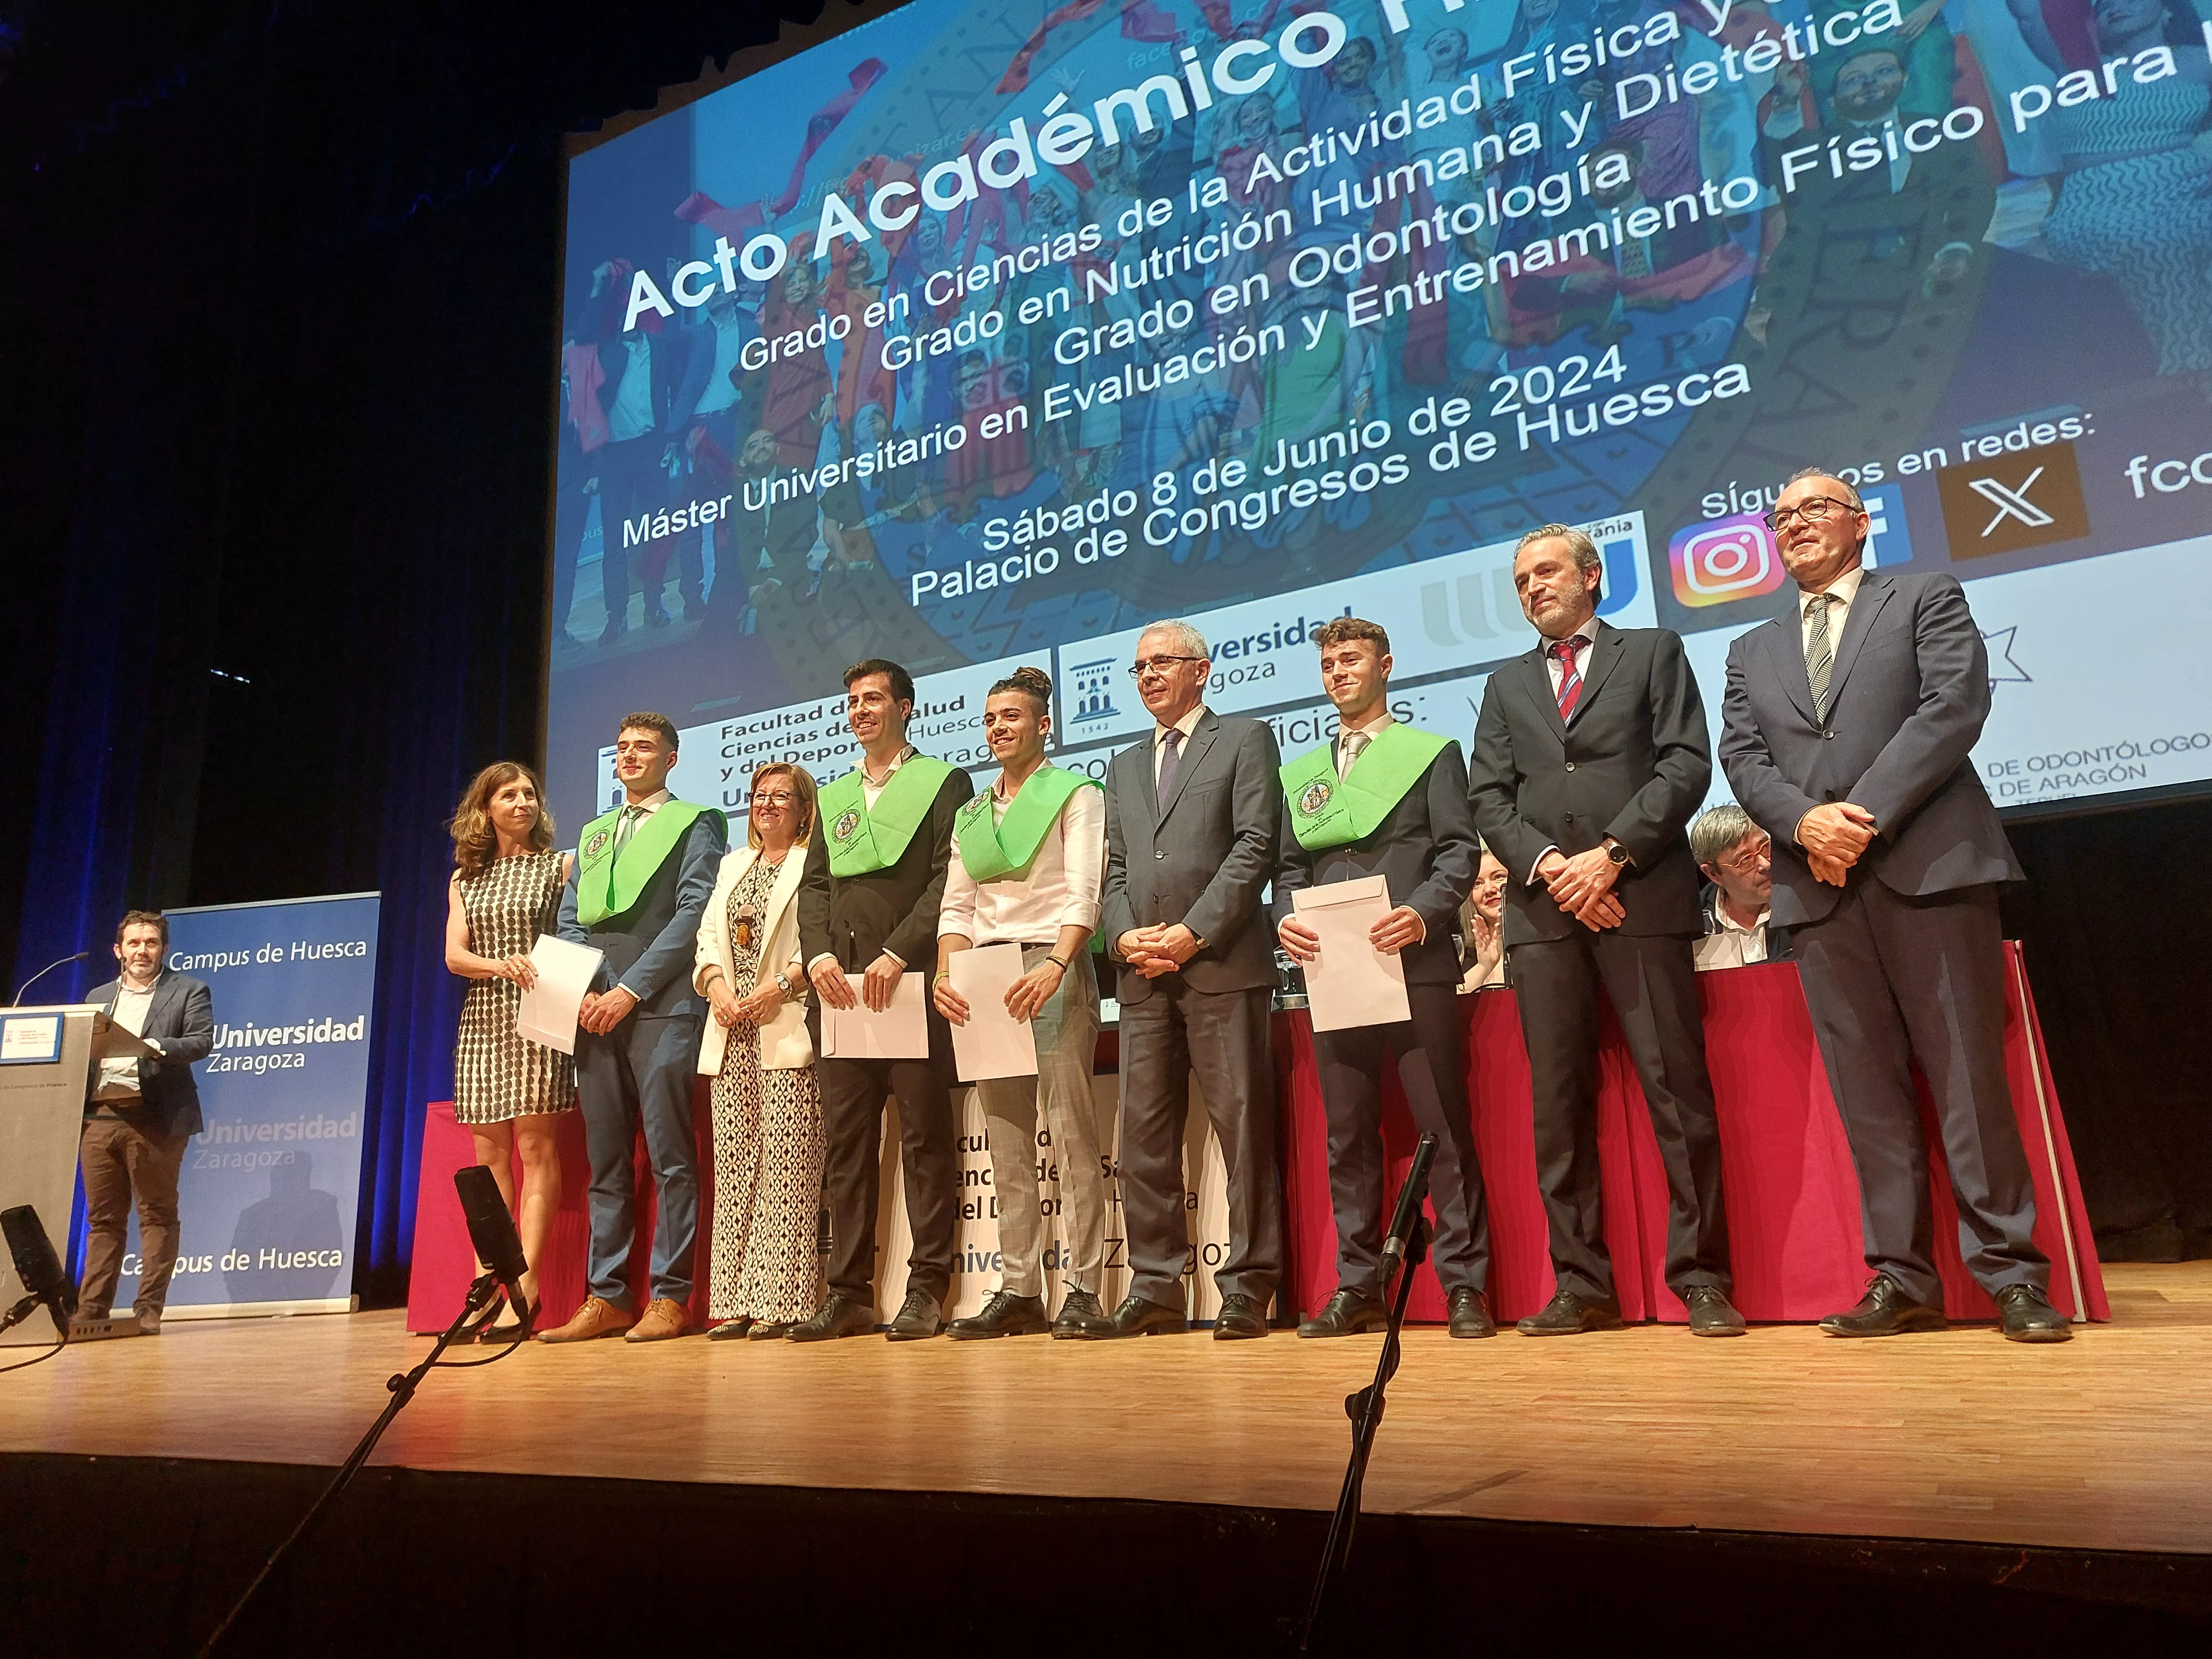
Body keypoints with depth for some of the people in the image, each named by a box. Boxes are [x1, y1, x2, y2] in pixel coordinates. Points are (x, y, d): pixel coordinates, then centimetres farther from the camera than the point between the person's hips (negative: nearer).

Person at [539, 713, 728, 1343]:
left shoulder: (694, 824, 5)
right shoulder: (594, 833, 24)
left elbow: (693, 913, -6)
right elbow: (570, 921, 17)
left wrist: (630, 989, -11)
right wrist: (585, 991, -1)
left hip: (661, 1008, -6)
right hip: (595, 1009, 6)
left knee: (671, 1159, -4)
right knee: (605, 1161, 7)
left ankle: (670, 1297, 0)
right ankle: (606, 1296, 12)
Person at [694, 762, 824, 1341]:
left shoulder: (815, 864, 2)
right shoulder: (734, 864, 24)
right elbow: (708, 935, 17)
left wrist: (779, 988, -16)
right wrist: (716, 987, 0)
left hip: (789, 1031, -6)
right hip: (731, 1033, 6)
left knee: (785, 1165, -7)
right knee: (733, 1166, 4)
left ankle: (783, 1302, -3)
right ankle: (738, 1302, 8)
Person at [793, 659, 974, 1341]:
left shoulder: (943, 782, 5)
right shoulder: (833, 796, 22)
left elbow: (949, 880, -5)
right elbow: (814, 886, 15)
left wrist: (895, 956, -15)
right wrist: (819, 956, -3)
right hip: (840, 990, 5)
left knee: (925, 1138, -2)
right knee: (846, 1143, 6)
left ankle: (927, 1288, 4)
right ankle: (850, 1291, 11)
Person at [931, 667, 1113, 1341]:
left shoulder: (1076, 794, 3)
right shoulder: (972, 813, 20)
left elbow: (1084, 894, -9)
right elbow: (956, 907, 15)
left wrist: (1054, 967, -24)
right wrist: (946, 975, -3)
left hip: (1053, 966, -6)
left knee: (1071, 1131, -8)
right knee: (1006, 1142, 6)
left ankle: (1082, 1290, -4)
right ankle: (1018, 1290, 11)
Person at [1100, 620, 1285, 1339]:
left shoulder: (1245, 740, 7)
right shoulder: (1125, 765, 24)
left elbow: (1255, 846, -4)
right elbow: (1114, 869, 18)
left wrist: (1194, 933, -12)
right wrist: (1124, 936, -1)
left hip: (1222, 964, -5)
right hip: (1143, 976, 6)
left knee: (1243, 1125, -3)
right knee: (1144, 1136, 5)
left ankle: (1248, 1288, 4)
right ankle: (1156, 1288, 13)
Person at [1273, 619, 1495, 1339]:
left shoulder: (1432, 753, 10)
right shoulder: (1299, 774, 21)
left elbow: (1460, 850, 0)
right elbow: (1288, 868, 17)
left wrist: (1422, 913, -17)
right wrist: (1286, 918, -4)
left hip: (1414, 964, -4)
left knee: (1444, 1129, -3)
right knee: (1347, 1136, 6)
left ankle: (1465, 1286, 5)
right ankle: (1358, 1287, 14)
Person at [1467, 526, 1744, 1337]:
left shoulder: (1654, 652, 13)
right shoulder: (1506, 685, 21)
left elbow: (1686, 762, 0)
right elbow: (1490, 801, 11)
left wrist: (1612, 854, -11)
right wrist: (1549, 866, -7)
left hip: (1642, 897, -3)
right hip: (1543, 907, 3)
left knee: (1677, 1088, -3)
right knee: (1558, 1101, 2)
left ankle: (1701, 1278, 5)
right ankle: (1581, 1284, 8)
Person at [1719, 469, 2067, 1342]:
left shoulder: (1926, 597, 12)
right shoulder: (1752, 651, 22)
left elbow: (1956, 703, -4)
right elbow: (1742, 760, 10)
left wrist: (1866, 815, -13)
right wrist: (1806, 820, -11)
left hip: (1929, 866, -3)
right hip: (1820, 888, 3)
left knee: (1970, 1074, -2)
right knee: (1867, 1091, 3)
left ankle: (2013, 1274, 7)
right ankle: (1901, 1278, 8)